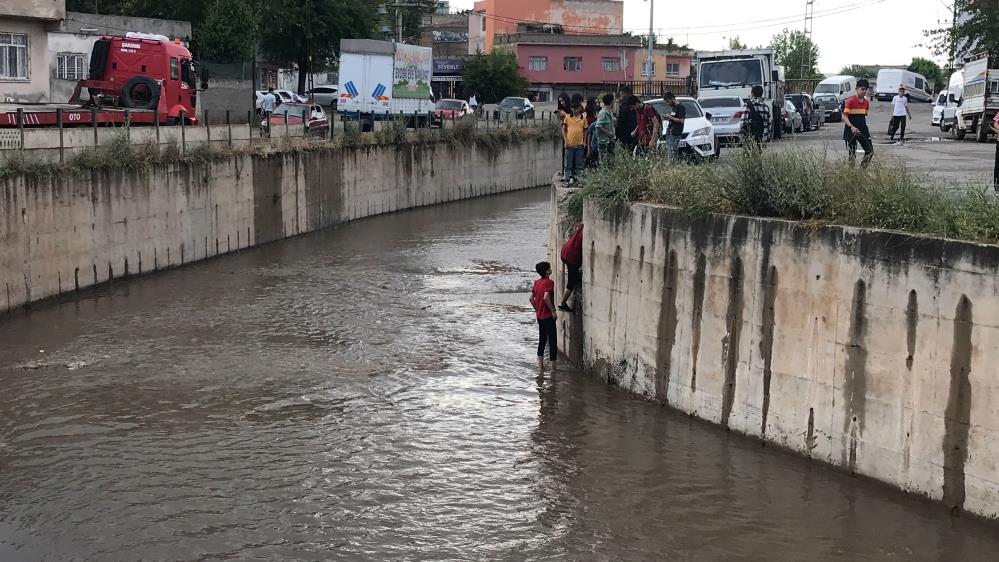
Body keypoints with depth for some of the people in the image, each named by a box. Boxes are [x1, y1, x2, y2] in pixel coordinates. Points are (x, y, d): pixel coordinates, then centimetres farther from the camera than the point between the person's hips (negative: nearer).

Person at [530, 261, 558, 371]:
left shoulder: (537, 282, 8)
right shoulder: (549, 282, -15)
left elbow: (532, 298, 10)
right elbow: (546, 297, -27)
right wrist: (553, 311, -18)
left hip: (539, 316, 8)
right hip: (548, 316, -7)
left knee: (542, 339, 16)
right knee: (553, 341, -1)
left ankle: (540, 364, 16)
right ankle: (553, 366, 0)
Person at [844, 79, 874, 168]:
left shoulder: (866, 102, 8)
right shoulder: (850, 101, -11)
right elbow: (845, 116, -14)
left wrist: (864, 126, 16)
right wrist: (851, 126, -26)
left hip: (863, 130, 6)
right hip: (851, 130, -6)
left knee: (870, 150, 0)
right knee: (852, 152, 0)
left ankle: (863, 168, 11)